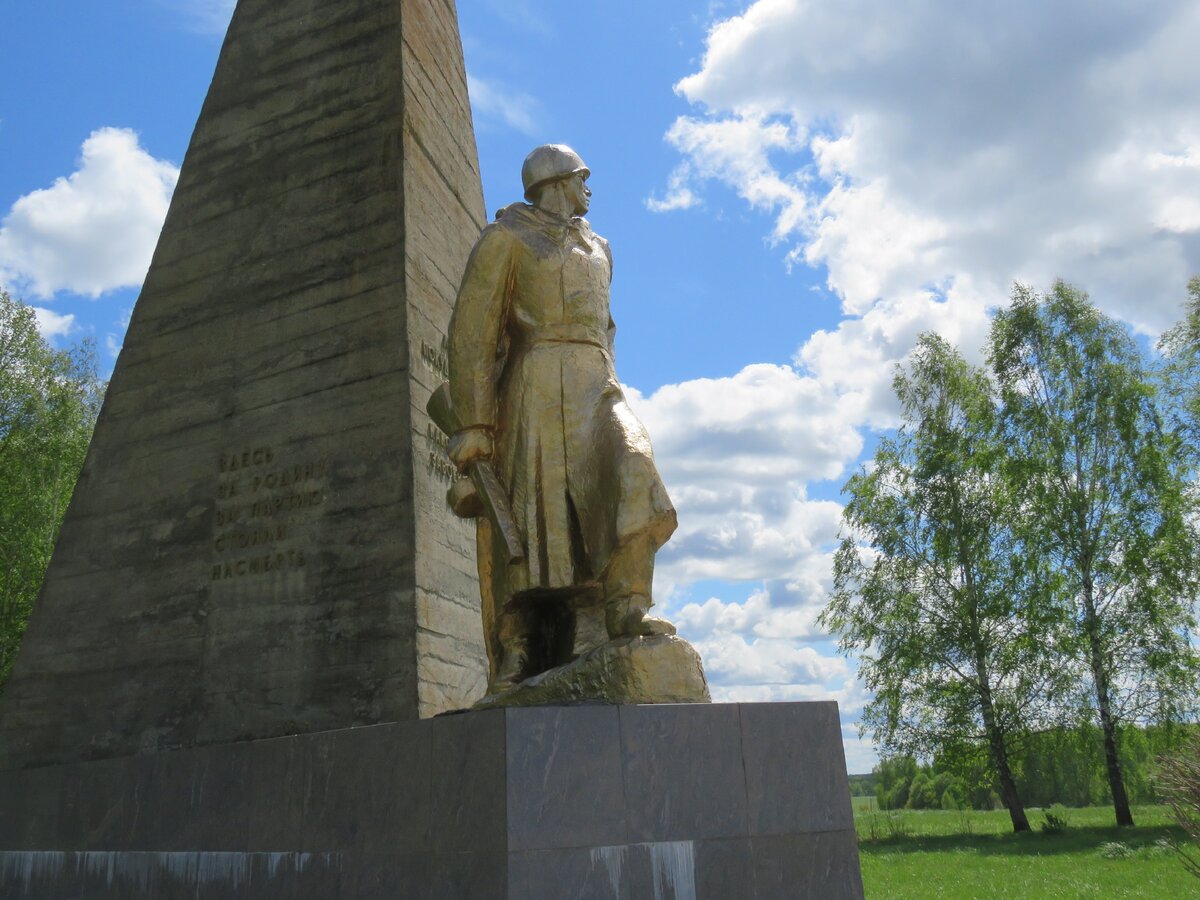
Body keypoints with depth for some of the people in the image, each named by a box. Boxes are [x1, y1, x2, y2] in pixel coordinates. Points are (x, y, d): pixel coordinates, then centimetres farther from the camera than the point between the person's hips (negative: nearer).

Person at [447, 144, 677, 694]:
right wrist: (473, 423, -13)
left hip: (593, 386, 5)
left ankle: (625, 609, -25)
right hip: (533, 388, -5)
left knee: (632, 468, -22)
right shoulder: (505, 239, 5)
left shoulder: (595, 247, 25)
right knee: (525, 520, -9)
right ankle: (512, 656, -5)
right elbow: (472, 333, -4)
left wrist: (605, 392, 24)